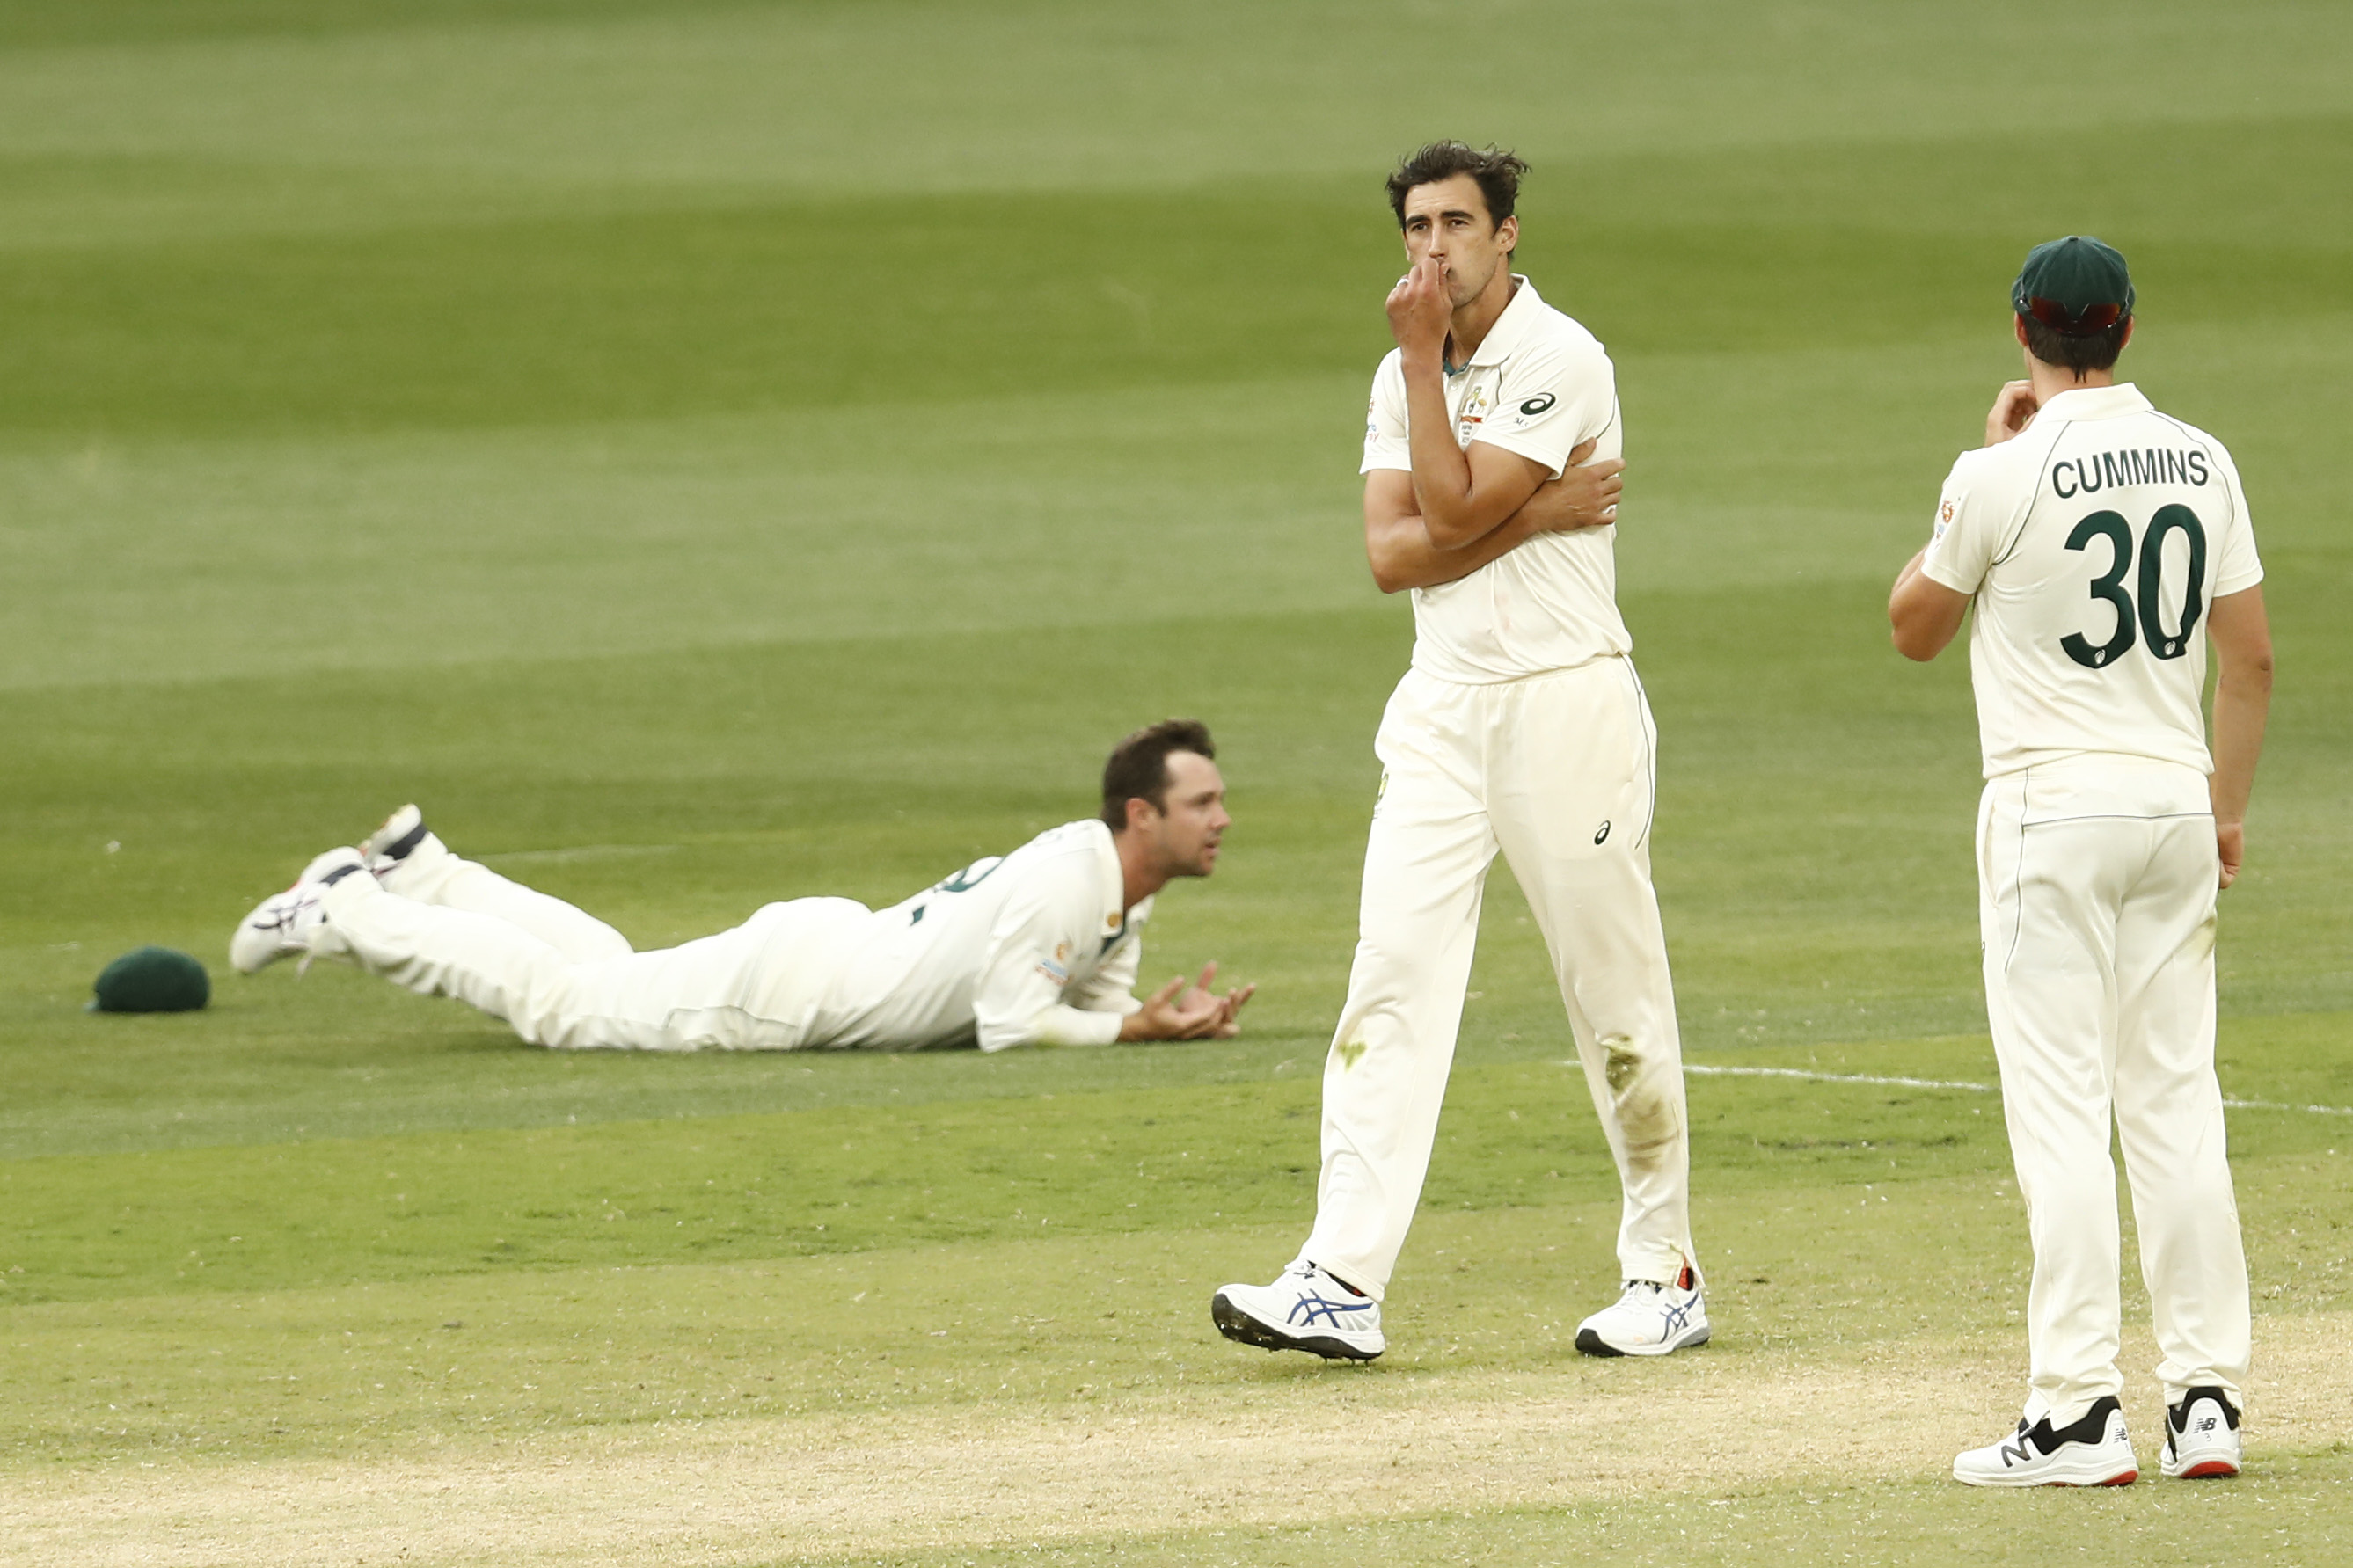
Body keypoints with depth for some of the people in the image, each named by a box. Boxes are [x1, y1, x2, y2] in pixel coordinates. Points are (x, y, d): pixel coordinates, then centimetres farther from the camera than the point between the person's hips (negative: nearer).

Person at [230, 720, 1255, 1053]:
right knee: (565, 1000, 3)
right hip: (789, 986, -8)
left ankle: (419, 876, 34)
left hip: (827, 947, 8)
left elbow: (1095, 1001, 10)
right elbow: (1014, 1022, -32)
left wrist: (1164, 1015, -10)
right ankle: (342, 912, 12)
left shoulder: (1121, 889, 1)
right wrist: (1140, 1029, -27)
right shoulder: (1066, 879, -28)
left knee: (611, 979, 25)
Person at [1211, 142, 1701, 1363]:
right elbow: (1392, 554, 0)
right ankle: (1342, 1284, -12)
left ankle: (1664, 1275, 13)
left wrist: (1422, 356, -13)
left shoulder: (1561, 361, -10)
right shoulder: (1407, 378, 12)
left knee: (1616, 995, 1)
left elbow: (1453, 511, -18)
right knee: (1392, 978, -6)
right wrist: (1539, 513, -13)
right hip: (1442, 711, 6)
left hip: (1565, 701, -6)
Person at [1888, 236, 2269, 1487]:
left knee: (2061, 1113, -5)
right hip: (2173, 805, 5)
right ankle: (2206, 1398, 7)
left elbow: (1915, 626, 4)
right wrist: (2226, 807, 17)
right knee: (2177, 1101, 9)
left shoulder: (2005, 478, -11)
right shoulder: (2202, 464, 4)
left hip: (2053, 810, -5)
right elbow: (2250, 656, 7)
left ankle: (2077, 1416, -8)